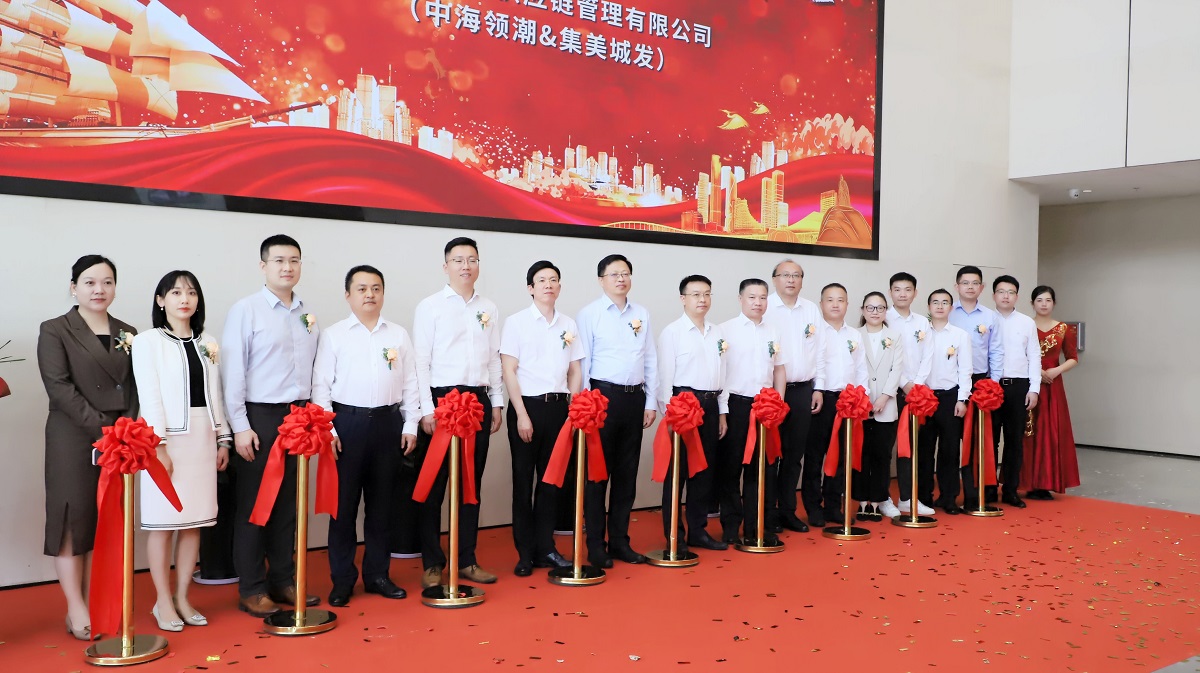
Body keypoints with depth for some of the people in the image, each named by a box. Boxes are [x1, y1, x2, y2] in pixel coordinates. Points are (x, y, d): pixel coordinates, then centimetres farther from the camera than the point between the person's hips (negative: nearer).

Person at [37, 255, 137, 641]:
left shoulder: (128, 333, 13)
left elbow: (135, 387, 10)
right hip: (73, 440, -4)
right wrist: (101, 428, -16)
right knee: (74, 518, -1)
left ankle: (94, 604, 13)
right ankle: (76, 611, 6)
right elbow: (59, 386, -10)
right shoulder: (54, 331, 0)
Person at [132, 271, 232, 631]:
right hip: (167, 437, -4)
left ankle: (182, 598, 17)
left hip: (203, 436, 5)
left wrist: (223, 439, 10)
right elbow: (149, 396, -8)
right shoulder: (148, 342, -2)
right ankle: (163, 602, 12)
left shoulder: (208, 344, 12)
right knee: (163, 523, 0)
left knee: (194, 522, 7)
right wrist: (158, 446, -14)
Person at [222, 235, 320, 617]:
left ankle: (283, 581, 22)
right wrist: (241, 427, -12)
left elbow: (313, 371, 12)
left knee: (288, 503, 11)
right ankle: (251, 590, 13)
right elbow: (233, 373, -8)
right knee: (254, 504, 3)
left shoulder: (308, 316, 10)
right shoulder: (246, 310, -4)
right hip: (259, 417, -5)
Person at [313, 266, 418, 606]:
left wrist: (410, 425, 4)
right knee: (344, 502, 2)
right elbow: (321, 385, -1)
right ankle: (342, 578, 13)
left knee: (382, 502, 9)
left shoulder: (399, 335, 9)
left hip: (388, 422, 3)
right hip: (347, 422, -2)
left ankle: (377, 573, 21)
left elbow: (410, 383, 10)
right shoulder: (333, 335, 2)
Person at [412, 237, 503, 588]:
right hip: (441, 399, -4)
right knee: (433, 485, 3)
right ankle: (432, 563, 14)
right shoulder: (430, 306, -3)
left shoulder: (488, 308, 11)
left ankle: (467, 560, 20)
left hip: (479, 400, 4)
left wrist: (497, 403, 9)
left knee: (471, 483, 10)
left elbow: (494, 359, 13)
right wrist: (427, 410, -13)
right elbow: (420, 361, -7)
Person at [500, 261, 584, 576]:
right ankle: (525, 553, 13)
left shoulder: (568, 324, 9)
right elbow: (509, 371, -6)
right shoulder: (516, 322, -2)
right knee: (523, 480, 4)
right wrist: (522, 415, -11)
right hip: (527, 406, -3)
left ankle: (545, 548, 20)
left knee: (551, 479, 9)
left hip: (558, 407, 3)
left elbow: (575, 371, 12)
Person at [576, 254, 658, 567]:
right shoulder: (589, 314, -2)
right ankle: (595, 545, 9)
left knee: (627, 472, 10)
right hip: (603, 395, -4)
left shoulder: (642, 314, 12)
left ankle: (620, 540, 20)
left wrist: (651, 402, 7)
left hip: (635, 397, 5)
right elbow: (582, 363, -4)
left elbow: (651, 360, 12)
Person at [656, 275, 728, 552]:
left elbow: (722, 373, 14)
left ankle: (698, 530, 21)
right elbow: (665, 375, -8)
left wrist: (722, 412, 12)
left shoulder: (717, 333, 12)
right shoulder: (672, 332, -5)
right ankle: (674, 536, 8)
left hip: (710, 404, 6)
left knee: (706, 468, 10)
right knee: (677, 469, 0)